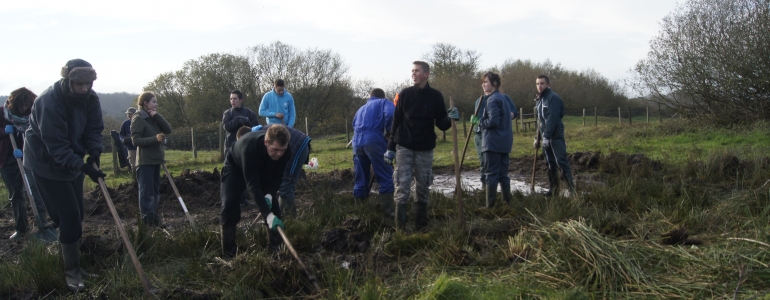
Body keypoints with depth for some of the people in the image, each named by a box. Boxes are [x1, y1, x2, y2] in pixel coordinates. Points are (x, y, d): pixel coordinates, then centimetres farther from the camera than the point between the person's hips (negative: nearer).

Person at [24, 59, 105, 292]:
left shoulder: (90, 99, -9)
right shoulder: (49, 102, -30)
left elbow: (94, 129, -5)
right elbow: (56, 146, -31)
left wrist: (94, 151, -25)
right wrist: (83, 167, -39)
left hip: (73, 161, 7)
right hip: (48, 163, -7)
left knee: (76, 214, 12)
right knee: (69, 215, -11)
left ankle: (73, 263, 28)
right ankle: (71, 271, 2)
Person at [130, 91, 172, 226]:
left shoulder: (154, 117, 13)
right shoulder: (138, 118, -8)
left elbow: (168, 130, 1)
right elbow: (135, 140, -15)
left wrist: (157, 116, -8)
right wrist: (155, 138, -26)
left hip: (156, 160, 8)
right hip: (145, 161, -8)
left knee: (155, 191, 11)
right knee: (147, 192, -6)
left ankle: (154, 218, 18)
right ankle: (146, 219, -2)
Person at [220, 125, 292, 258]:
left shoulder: (285, 151, -31)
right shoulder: (249, 147, -47)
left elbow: (278, 177, -16)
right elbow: (252, 184, -48)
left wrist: (269, 194, -36)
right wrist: (267, 215, -54)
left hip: (263, 170, 4)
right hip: (236, 167, -4)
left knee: (273, 203, -7)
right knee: (229, 203, -20)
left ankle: (276, 249, 5)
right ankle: (229, 254, -11)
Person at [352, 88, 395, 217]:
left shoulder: (361, 108, 32)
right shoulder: (384, 102, 15)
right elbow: (390, 114, -8)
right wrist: (388, 133, 3)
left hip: (357, 141, 6)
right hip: (373, 140, -6)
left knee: (361, 179, 14)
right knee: (385, 176, -2)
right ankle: (388, 210, -6)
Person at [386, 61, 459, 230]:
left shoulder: (436, 96, 2)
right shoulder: (404, 94, 2)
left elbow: (441, 124, 2)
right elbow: (396, 121, 4)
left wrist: (450, 118, -20)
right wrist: (391, 147, 1)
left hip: (425, 149, 1)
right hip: (404, 148, -1)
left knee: (423, 188, 5)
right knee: (402, 187, -5)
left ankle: (421, 226, 15)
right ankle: (400, 227, 0)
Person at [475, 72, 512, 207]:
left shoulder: (492, 100, -13)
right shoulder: (502, 98, 17)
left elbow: (493, 121, -22)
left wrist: (480, 122, -7)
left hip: (493, 143, -9)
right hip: (505, 142, 9)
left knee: (491, 175, -5)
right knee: (503, 174, 12)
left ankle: (490, 205, -4)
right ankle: (507, 202, 15)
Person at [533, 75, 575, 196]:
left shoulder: (553, 98, -12)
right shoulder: (540, 99, 15)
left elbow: (552, 119, -20)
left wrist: (546, 136, -23)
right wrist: (538, 138, 17)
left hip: (556, 136, -8)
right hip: (546, 137, 8)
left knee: (561, 162, -11)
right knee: (550, 164, 11)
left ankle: (571, 188, -7)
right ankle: (553, 189, 16)